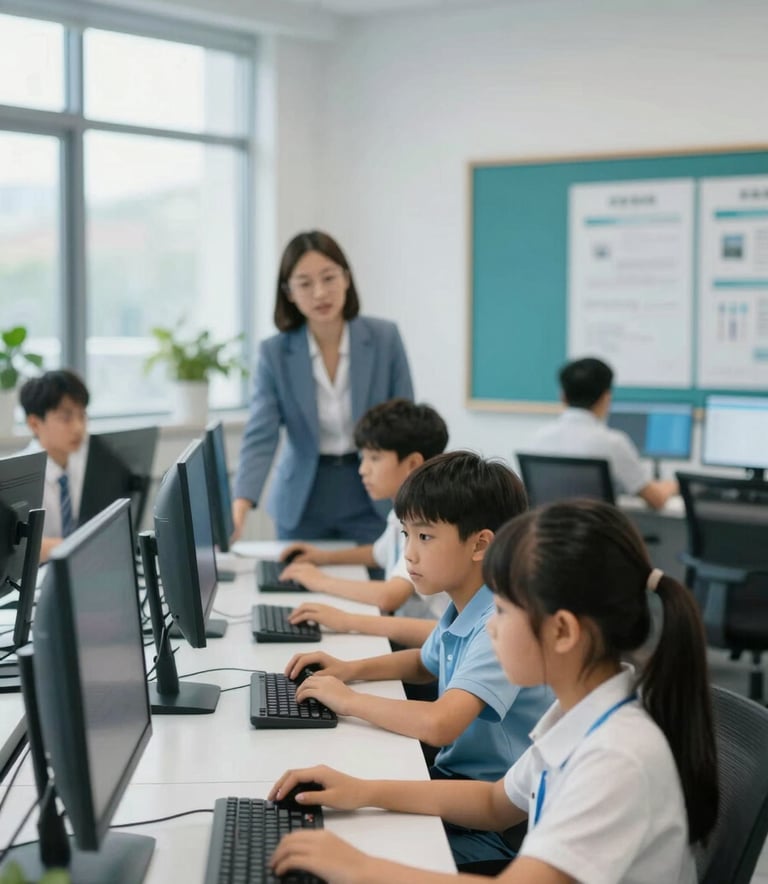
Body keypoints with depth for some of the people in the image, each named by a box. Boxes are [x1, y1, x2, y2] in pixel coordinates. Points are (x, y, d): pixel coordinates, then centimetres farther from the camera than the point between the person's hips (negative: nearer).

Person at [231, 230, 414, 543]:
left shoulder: (384, 338, -8)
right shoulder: (274, 353, -8)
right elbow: (260, 439, -15)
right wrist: (240, 505, -32)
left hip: (372, 498, 0)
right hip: (302, 504, 1)